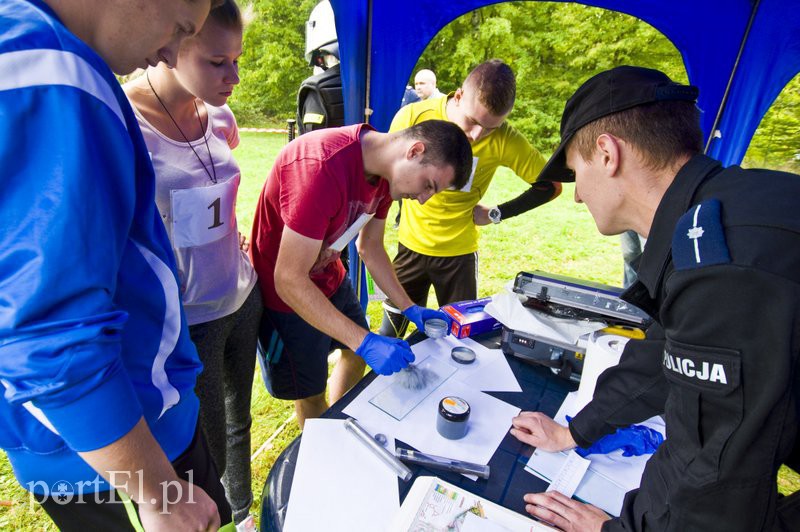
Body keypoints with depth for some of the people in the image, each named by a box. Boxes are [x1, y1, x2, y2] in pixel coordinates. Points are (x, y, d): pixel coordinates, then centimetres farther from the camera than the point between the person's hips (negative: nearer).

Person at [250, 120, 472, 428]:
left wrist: (409, 309, 1)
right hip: (286, 294, -7)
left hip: (330, 279, 8)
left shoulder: (386, 170, -7)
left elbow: (370, 248, 5)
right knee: (311, 393, 10)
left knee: (357, 355, 22)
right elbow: (290, 281, -33)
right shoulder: (324, 167, -36)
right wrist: (365, 342, -33)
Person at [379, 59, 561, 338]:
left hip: (459, 251, 0)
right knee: (389, 336, 9)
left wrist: (495, 214, -6)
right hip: (411, 245, 1)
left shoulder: (504, 139, -15)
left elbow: (551, 185, -4)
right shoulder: (412, 116, -14)